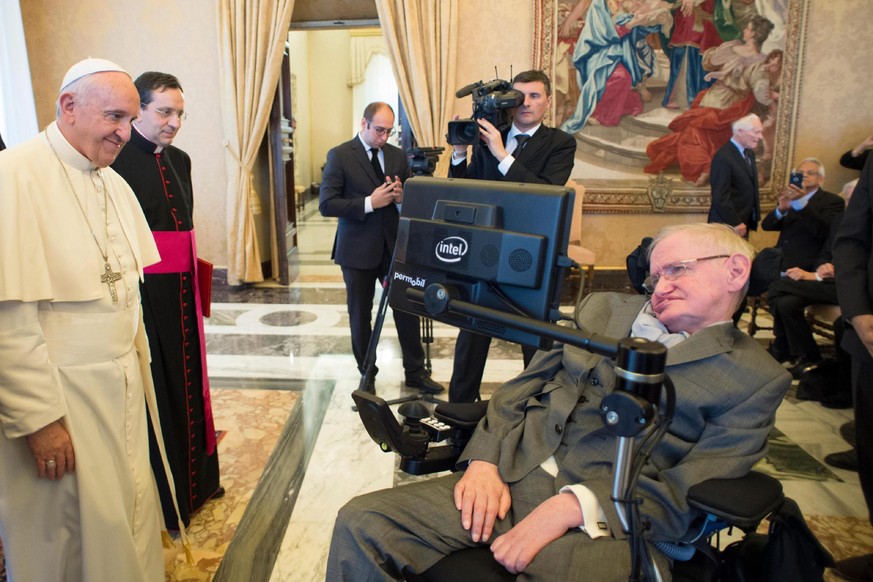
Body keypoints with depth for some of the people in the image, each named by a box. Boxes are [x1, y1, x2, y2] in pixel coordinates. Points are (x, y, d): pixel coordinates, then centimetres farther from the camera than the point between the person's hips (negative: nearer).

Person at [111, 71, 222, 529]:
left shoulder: (179, 160, 12)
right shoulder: (116, 159, -11)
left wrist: (193, 276, 15)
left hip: (182, 292, 7)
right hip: (142, 295, -7)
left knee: (187, 379, 15)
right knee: (155, 389, 3)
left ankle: (196, 478, 32)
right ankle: (164, 496, 20)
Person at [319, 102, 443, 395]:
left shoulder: (398, 155, 8)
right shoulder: (339, 155, -6)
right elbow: (326, 204, -12)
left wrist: (402, 196, -10)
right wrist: (369, 203, -21)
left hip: (394, 246, 3)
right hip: (358, 249, -3)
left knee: (407, 308, 5)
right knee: (360, 315, 9)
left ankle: (415, 372, 22)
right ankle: (367, 376, 26)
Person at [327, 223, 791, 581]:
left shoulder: (756, 378, 6)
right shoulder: (603, 308, 18)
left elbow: (687, 494, -5)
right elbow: (518, 390, 14)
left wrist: (573, 506, -18)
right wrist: (483, 460, -3)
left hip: (604, 518, -3)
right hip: (508, 477, 4)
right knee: (361, 523, -15)